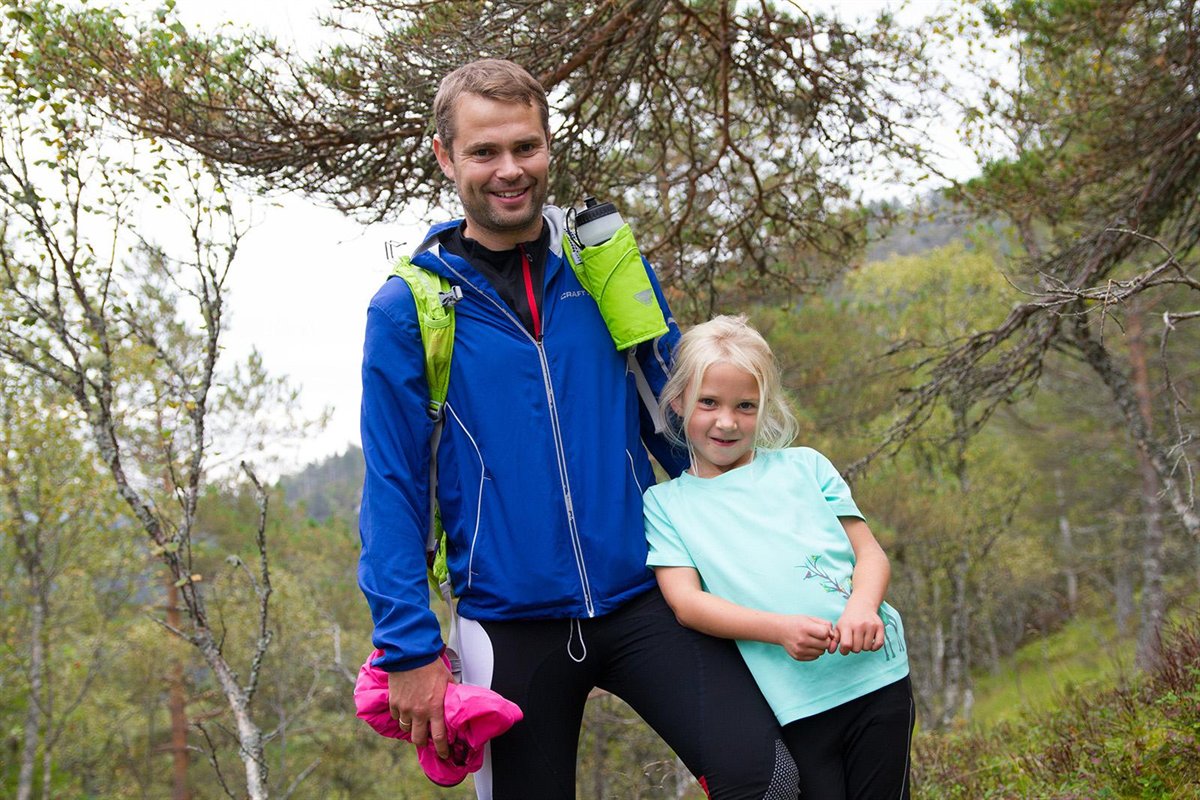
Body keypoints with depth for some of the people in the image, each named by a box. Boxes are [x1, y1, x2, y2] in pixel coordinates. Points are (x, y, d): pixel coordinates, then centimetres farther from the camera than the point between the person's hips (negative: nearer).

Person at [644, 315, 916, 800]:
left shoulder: (804, 465, 12)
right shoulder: (665, 503, 7)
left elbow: (869, 552, 10)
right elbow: (685, 601, -4)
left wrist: (862, 606, -14)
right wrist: (779, 630, -20)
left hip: (876, 676, 2)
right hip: (791, 707, -2)